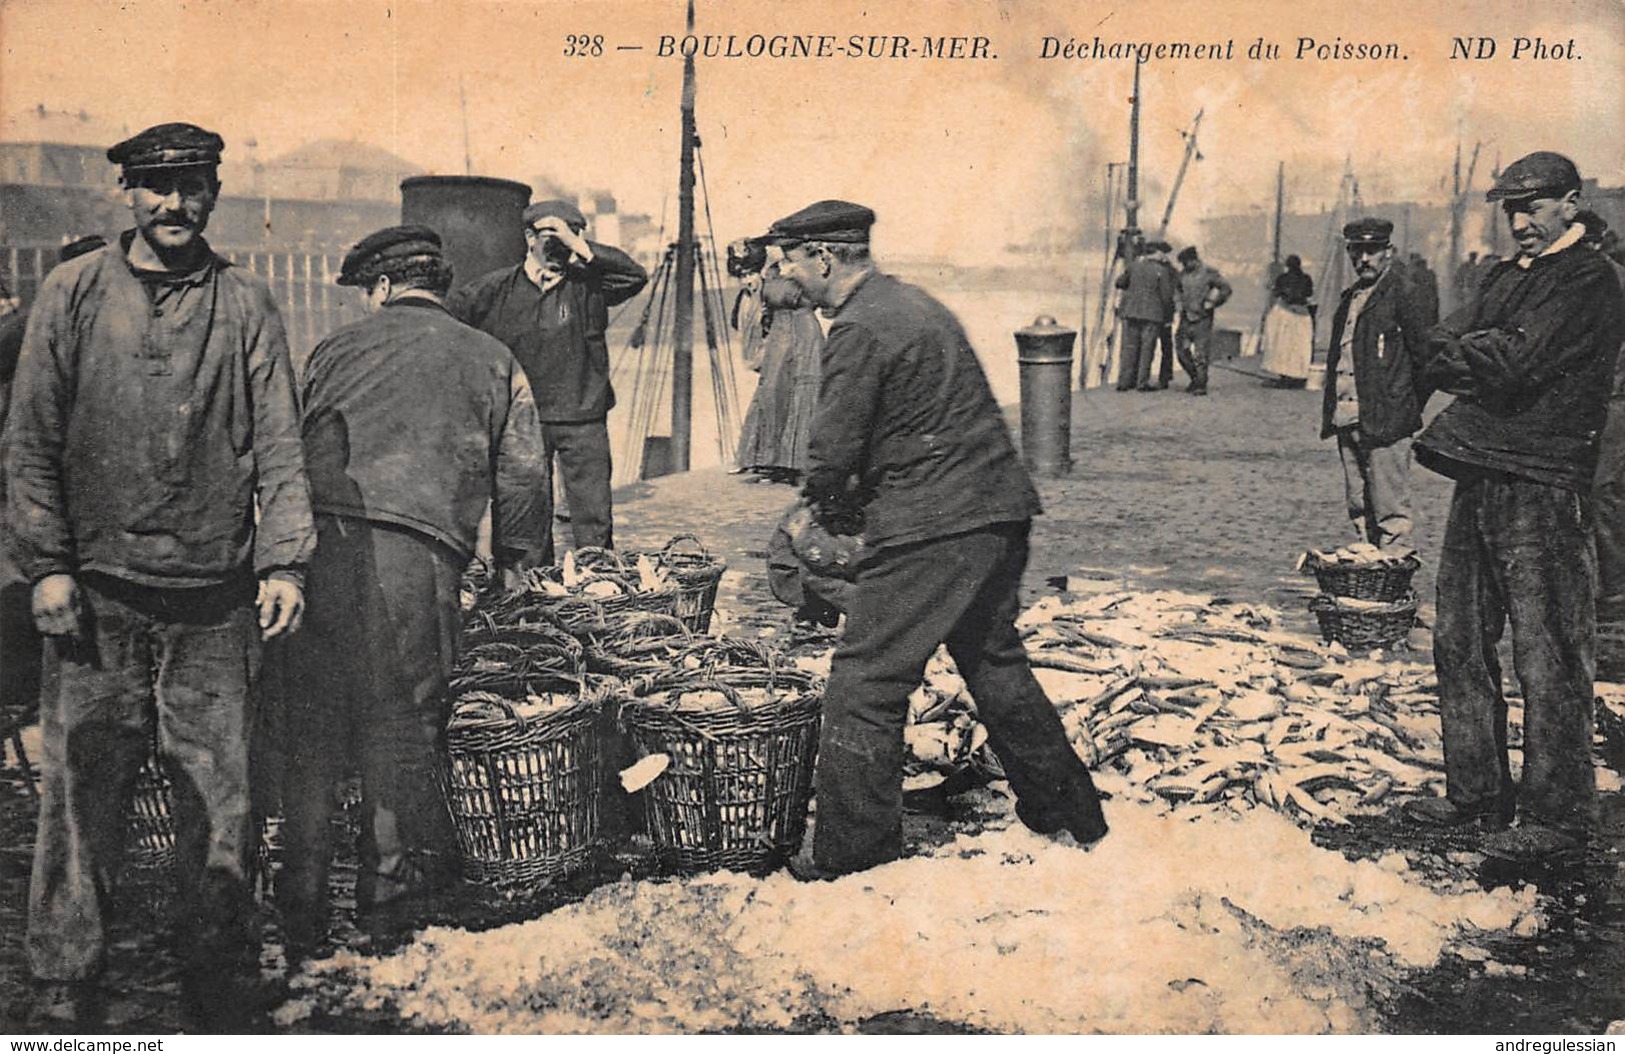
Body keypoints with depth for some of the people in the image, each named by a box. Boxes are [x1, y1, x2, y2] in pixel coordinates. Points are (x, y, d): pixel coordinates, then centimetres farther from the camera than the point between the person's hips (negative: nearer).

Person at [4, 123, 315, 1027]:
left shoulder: (246, 305, 7)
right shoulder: (75, 292, 7)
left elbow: (279, 445, 4)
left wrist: (285, 562, -7)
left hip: (214, 601, 0)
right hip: (97, 596, 0)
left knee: (220, 800, 4)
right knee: (81, 795, 4)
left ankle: (222, 995, 16)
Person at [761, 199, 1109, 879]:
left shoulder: (859, 329, -14)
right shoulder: (912, 303, 17)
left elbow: (835, 449, -17)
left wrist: (830, 507, 4)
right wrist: (850, 502, 18)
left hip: (931, 529, -10)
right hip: (999, 512, 10)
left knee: (865, 682, -1)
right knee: (993, 661, 22)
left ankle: (851, 853, 6)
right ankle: (1069, 812, 33)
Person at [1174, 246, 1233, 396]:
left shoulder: (1209, 273, -7)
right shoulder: (1183, 274, 9)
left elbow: (1226, 289, -4)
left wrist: (1211, 303, -7)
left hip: (1202, 319, -6)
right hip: (1186, 318, 6)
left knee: (1200, 353, -5)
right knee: (1182, 349, 4)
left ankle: (1201, 385, 1)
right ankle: (1195, 378, 22)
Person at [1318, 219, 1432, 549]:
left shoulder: (1401, 294, -6)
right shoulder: (1349, 298, 18)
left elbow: (1425, 357, -8)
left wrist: (1408, 408, -6)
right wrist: (1331, 412, 14)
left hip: (1385, 423, -8)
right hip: (1347, 421, 8)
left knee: (1391, 512, -6)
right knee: (1359, 507, 12)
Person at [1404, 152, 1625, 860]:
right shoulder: (1506, 277, 21)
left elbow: (1514, 363, -18)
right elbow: (1440, 353, 11)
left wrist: (1468, 351, -2)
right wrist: (1491, 354, -6)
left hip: (1543, 488, -9)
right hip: (1478, 477, 9)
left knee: (1546, 656, -5)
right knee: (1460, 643, 12)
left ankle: (1557, 814, 4)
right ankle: (1476, 791, 23)